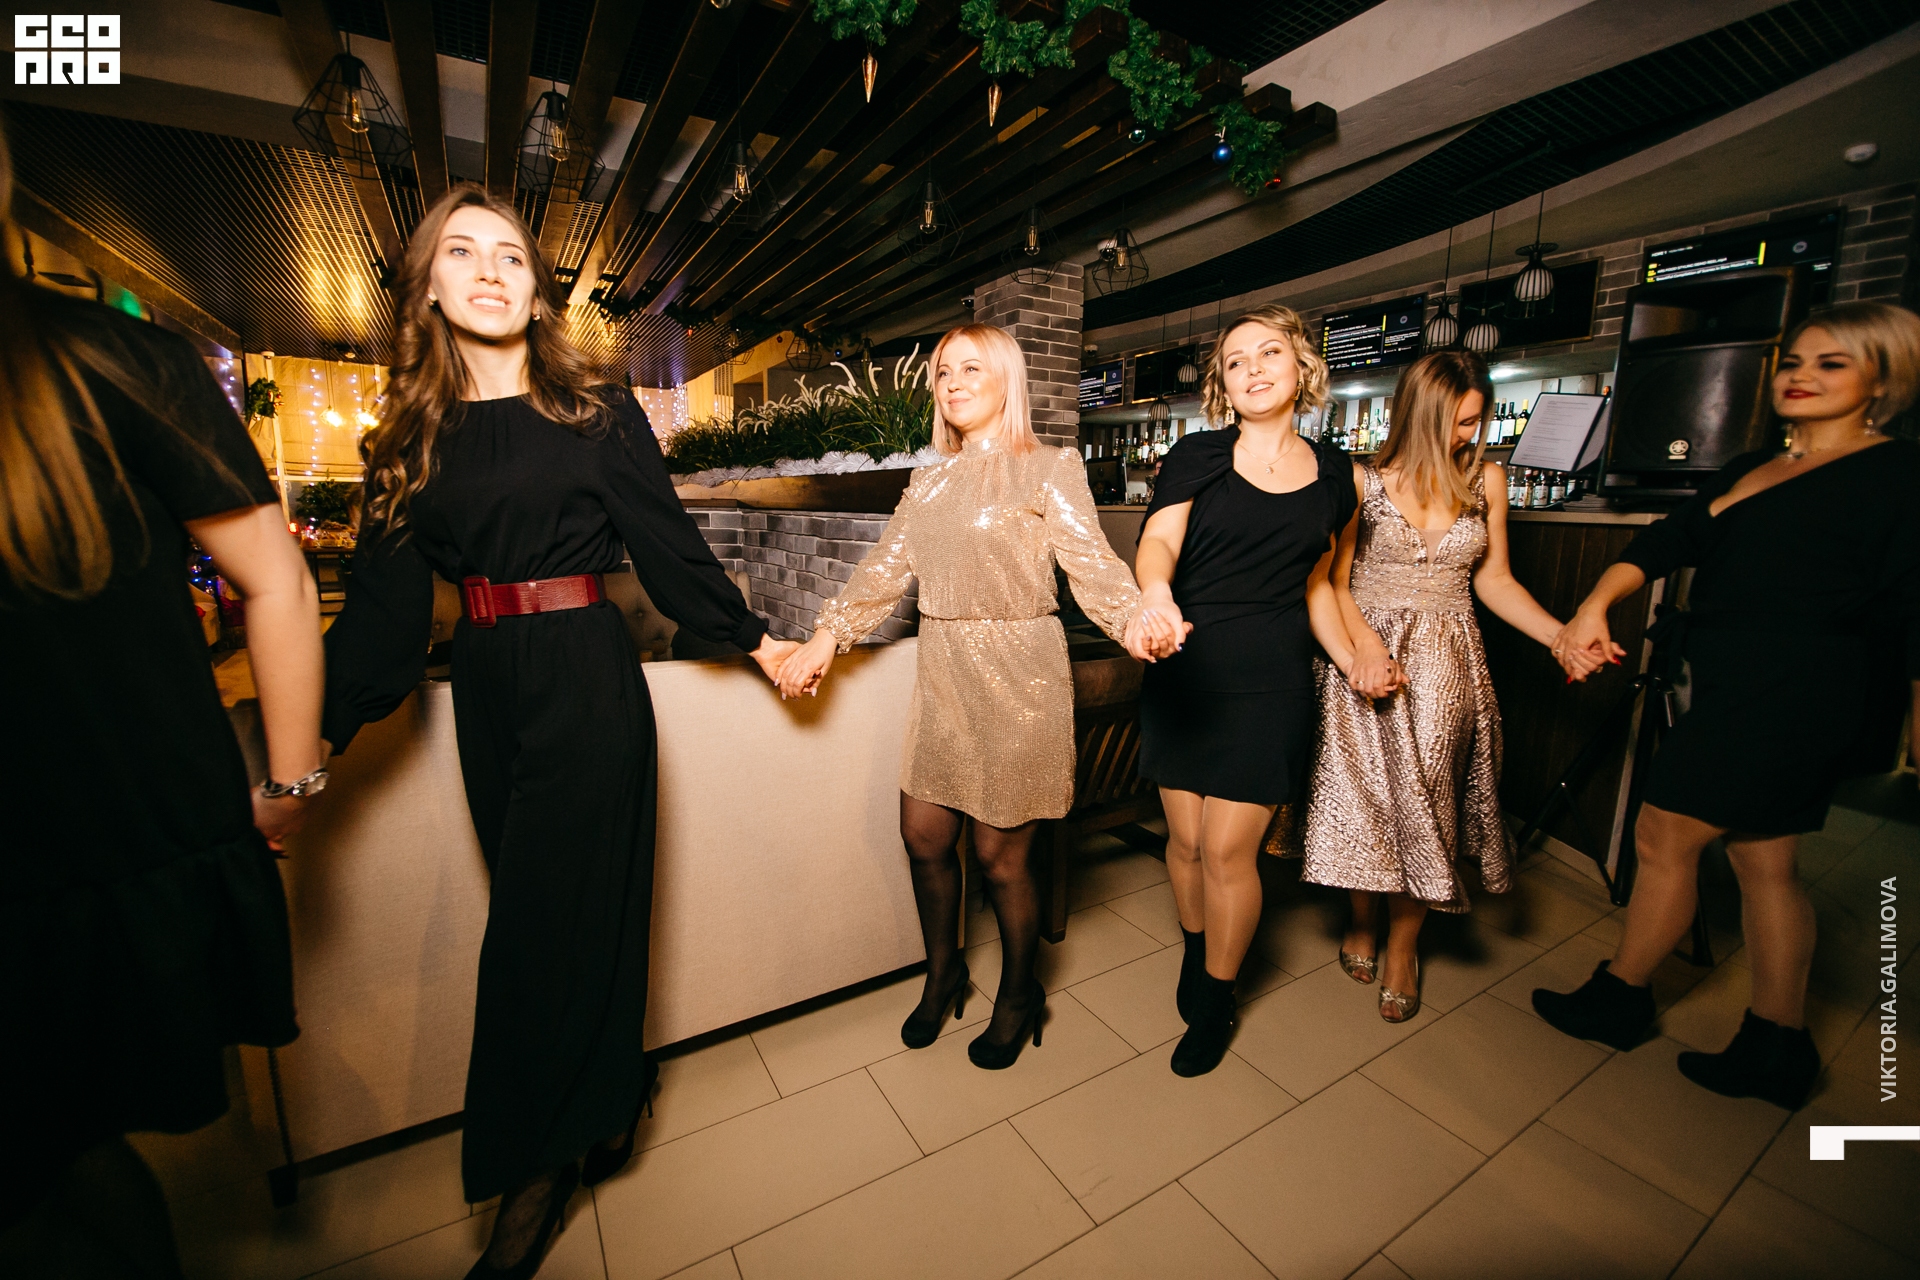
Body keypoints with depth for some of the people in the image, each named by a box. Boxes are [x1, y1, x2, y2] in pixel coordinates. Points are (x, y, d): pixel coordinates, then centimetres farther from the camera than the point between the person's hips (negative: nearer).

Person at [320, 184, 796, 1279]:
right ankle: (606, 1104, 36)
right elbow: (386, 600, 7)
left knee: (553, 919, 2)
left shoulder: (597, 412, 0)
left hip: (587, 681, -4)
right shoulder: (414, 436, 10)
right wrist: (319, 736, 3)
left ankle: (540, 1169, 22)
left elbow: (667, 541, 1)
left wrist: (755, 637, 3)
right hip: (486, 688, 5)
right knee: (559, 912, 13)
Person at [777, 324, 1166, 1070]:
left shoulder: (1046, 470, -2)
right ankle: (942, 974, 37)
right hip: (942, 673, 6)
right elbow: (886, 569, 11)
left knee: (998, 853, 3)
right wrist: (827, 637, 2)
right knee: (924, 834, 9)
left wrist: (1133, 620, -34)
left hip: (1015, 678, -5)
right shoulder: (932, 482, 15)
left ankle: (1018, 996, 32)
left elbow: (1090, 561, -15)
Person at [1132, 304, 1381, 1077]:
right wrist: (1155, 591, -36)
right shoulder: (1196, 456, 3)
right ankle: (1195, 953, 39)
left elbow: (1315, 585, 18)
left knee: (1228, 848, 1)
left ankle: (1215, 1001, 25)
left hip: (1272, 679, 0)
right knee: (1186, 840, 8)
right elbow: (1159, 540, -15)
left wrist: (1353, 662, 8)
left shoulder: (1331, 472, 11)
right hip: (1186, 669, 0)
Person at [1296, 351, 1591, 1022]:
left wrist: (1564, 636, -2)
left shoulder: (1485, 479, 7)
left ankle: (1403, 945, 23)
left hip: (1446, 664, 3)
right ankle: (1365, 920, 29)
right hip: (1370, 653, -2)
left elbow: (1493, 580, 10)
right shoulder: (1363, 480, -3)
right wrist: (1366, 643, -20)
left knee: (1427, 800, 3)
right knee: (1368, 795, 3)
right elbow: (1334, 579, -5)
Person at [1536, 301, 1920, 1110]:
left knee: (1661, 836, 1)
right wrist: (1596, 604, -13)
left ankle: (1618, 998, 19)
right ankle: (1777, 1049, 27)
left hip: (1782, 694, -8)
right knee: (1763, 860, 13)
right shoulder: (1750, 469, 15)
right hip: (1736, 689, 8)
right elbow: (1666, 542, 6)